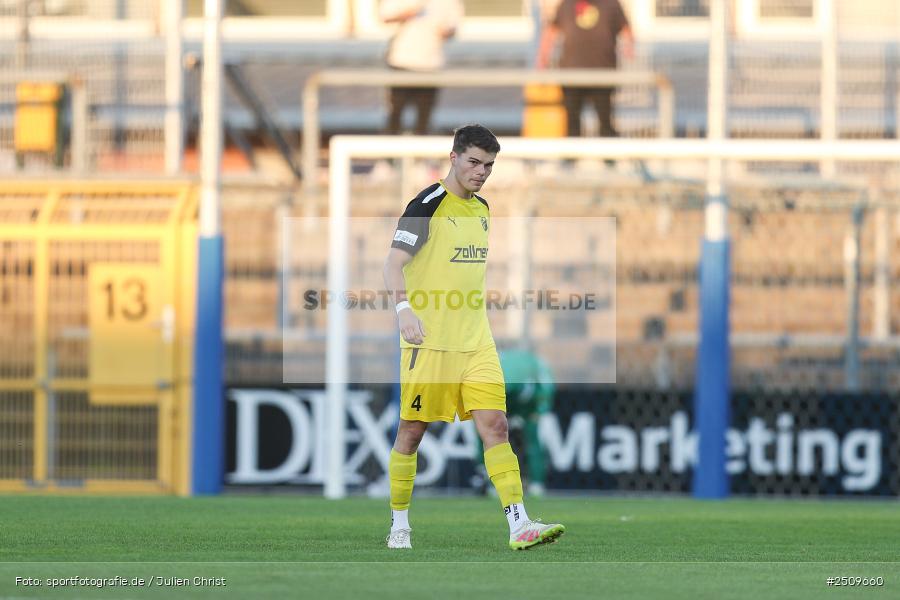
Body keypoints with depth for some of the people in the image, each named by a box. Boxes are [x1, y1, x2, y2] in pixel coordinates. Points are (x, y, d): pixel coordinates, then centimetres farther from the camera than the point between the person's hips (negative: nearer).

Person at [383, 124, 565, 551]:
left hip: (476, 341, 6)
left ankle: (519, 525, -13)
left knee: (495, 426, -6)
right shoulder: (428, 205, -9)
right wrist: (404, 308, -32)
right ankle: (399, 524, 16)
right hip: (428, 340, -6)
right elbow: (394, 263, -17)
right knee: (412, 431, 2)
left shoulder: (481, 208, 14)